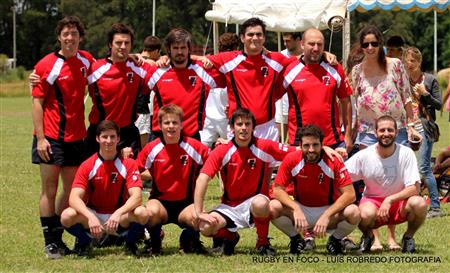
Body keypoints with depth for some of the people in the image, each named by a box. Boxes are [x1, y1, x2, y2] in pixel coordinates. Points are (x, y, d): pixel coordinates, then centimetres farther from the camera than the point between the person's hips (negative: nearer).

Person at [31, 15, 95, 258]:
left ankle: (58, 237, 19)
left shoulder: (86, 60, 5)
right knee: (49, 190, -1)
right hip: (51, 137, -5)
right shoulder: (47, 65, -9)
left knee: (71, 189, 8)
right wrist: (40, 138, -15)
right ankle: (50, 242, 5)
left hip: (75, 136, 5)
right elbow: (37, 102, -8)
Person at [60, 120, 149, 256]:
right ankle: (84, 243, 3)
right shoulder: (87, 166, -7)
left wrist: (118, 213, -38)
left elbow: (136, 196, -19)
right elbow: (74, 198, -17)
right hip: (93, 214, 0)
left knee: (141, 213, -32)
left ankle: (130, 243, 1)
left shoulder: (128, 164, -7)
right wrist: (90, 217, -37)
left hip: (120, 220, 0)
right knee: (67, 216, -30)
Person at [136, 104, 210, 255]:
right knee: (152, 211, -35)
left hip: (185, 204, 0)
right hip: (160, 201, 0)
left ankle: (188, 241, 7)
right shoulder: (151, 149, -2)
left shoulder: (194, 147, -5)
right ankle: (154, 242, 0)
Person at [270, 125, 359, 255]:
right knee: (273, 207, -27)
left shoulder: (333, 161, -17)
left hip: (329, 209, -1)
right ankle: (296, 239, 3)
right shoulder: (291, 160, -13)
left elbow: (349, 194, -20)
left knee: (353, 212, -31)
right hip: (301, 208, 1)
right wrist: (296, 209, -30)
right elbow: (277, 189, -12)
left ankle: (335, 240, 3)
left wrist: (326, 216, -31)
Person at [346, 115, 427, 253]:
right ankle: (367, 236, 2)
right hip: (372, 201, -1)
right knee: (366, 214, -37)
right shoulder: (364, 156, -10)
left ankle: (408, 237, 0)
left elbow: (414, 188, -16)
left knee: (419, 203, -32)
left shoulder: (406, 153, -12)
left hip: (399, 201, 1)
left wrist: (389, 200, -28)